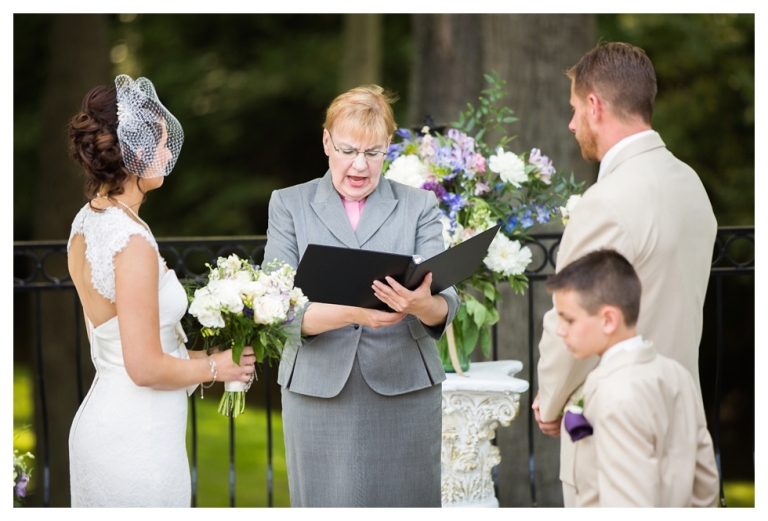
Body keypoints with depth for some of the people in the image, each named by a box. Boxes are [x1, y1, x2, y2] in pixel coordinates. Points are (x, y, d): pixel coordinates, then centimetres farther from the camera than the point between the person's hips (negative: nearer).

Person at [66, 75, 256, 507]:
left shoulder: (86, 224, 6)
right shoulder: (132, 242, -22)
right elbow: (146, 368, -21)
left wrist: (196, 354, 14)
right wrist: (215, 368, -6)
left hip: (99, 420, 9)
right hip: (136, 438, -9)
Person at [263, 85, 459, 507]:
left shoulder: (418, 207, 8)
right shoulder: (289, 205, 7)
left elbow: (445, 305, -2)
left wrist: (423, 304, -27)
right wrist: (353, 313, -22)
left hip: (403, 392, 1)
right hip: (319, 393, 0)